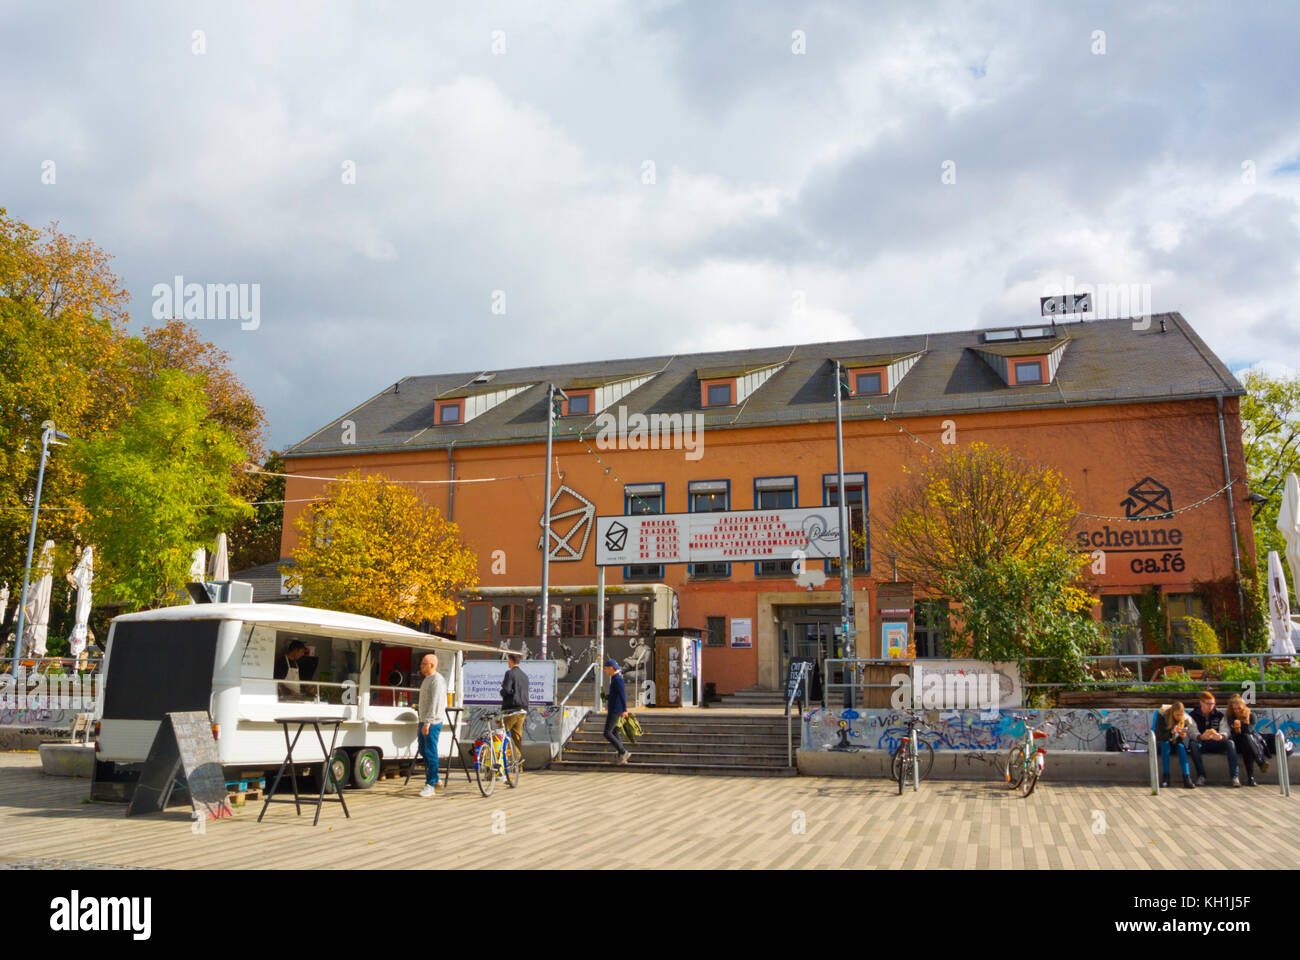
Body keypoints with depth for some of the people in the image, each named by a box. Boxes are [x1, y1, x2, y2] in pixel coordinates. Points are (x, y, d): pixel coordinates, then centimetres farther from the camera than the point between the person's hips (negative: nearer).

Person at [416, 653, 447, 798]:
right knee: (424, 752, 13)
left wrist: (427, 723, -23)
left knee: (431, 753, -7)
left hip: (432, 723, -10)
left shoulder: (437, 680, -14)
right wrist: (422, 721, 20)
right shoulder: (426, 679, 18)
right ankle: (435, 781, 22)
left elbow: (434, 703, -20)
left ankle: (431, 785, -3)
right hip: (424, 721, 10)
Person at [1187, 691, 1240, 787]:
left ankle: (1234, 776, -29)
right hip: (1200, 743, -2)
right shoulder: (1193, 715, -3)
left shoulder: (1219, 715, 4)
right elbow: (1192, 732, -19)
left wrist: (1220, 736, -37)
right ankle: (1201, 776, -29)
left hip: (1216, 743, 2)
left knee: (1230, 743, -27)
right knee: (1193, 745, -35)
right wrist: (1201, 737, -43)